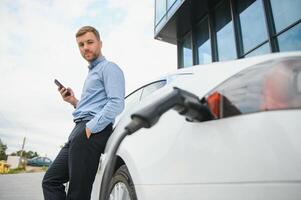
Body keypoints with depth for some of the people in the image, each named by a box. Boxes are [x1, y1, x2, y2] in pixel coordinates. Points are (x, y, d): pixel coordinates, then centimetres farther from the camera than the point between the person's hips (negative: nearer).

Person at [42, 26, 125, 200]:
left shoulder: (109, 68, -1)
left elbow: (117, 103, -16)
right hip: (81, 130, 10)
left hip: (93, 132, -10)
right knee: (51, 180, 10)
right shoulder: (92, 72, 29)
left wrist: (91, 127, -19)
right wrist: (73, 101, 16)